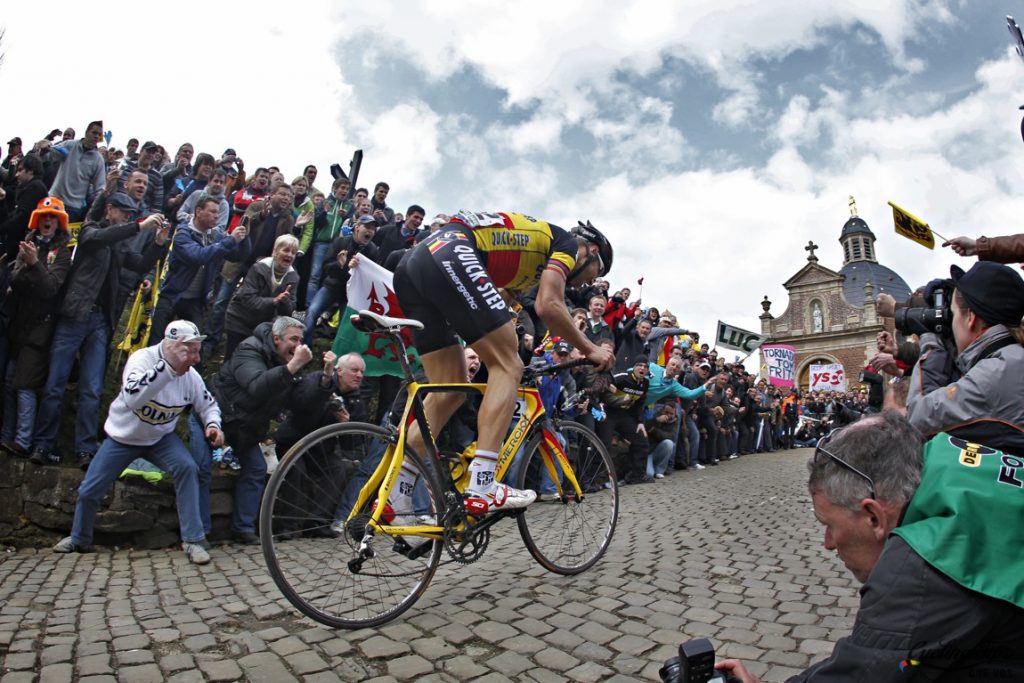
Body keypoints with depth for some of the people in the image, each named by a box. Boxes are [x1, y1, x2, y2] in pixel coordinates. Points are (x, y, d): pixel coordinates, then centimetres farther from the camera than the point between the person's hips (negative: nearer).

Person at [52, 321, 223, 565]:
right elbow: (132, 398, -47)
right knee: (88, 492, 5)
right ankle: (79, 539, 38)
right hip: (123, 436, -1)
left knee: (187, 467, -25)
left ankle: (193, 540, -17)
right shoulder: (142, 359, -29)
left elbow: (208, 404, 0)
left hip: (161, 437, 1)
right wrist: (168, 367, -54)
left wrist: (212, 424, -21)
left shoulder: (190, 375, -16)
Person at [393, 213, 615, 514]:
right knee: (508, 367, -5)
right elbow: (549, 305, -4)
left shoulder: (528, 253, 35)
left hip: (410, 264, 9)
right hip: (449, 256, -9)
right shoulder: (567, 243, 11)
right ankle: (481, 488, -14)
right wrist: (590, 349, 8)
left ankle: (392, 499, 9)